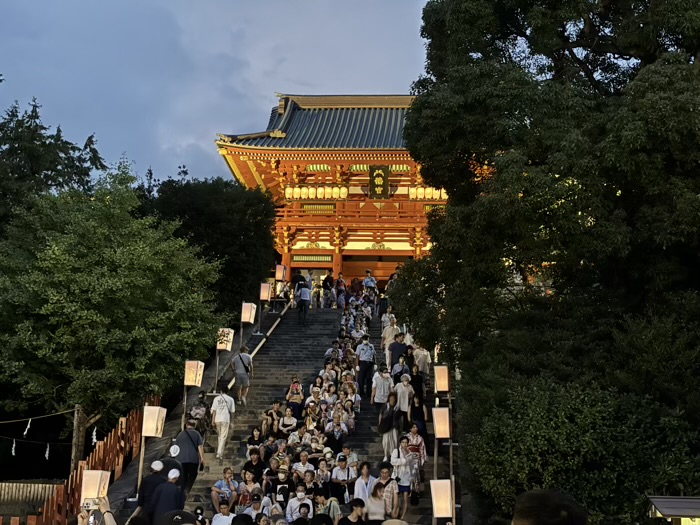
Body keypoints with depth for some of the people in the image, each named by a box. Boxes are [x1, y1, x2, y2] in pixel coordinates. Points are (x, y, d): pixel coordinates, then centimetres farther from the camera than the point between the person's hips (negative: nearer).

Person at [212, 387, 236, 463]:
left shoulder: (216, 398, 6)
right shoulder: (230, 399, 4)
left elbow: (214, 410, 2)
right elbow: (232, 411, 5)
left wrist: (213, 420, 4)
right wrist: (230, 422, 14)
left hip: (217, 419, 2)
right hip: (226, 420, -2)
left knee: (219, 436, 19)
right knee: (223, 437, -4)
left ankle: (219, 452, 27)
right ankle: (220, 453, -16)